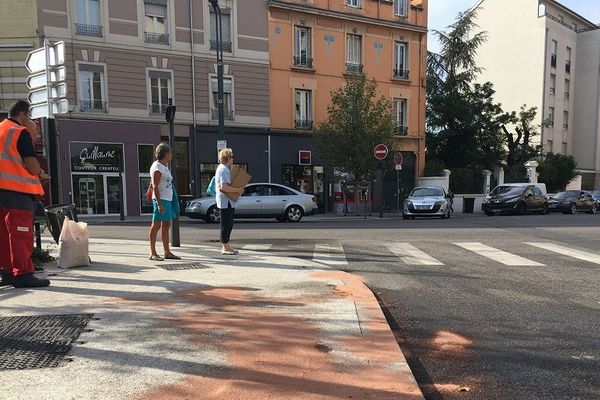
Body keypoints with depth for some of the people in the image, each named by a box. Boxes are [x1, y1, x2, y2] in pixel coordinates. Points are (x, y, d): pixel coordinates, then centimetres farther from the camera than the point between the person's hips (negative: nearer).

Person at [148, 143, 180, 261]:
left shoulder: (164, 166, 17)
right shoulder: (157, 167, -11)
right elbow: (155, 186, -17)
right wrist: (159, 203, -23)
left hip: (168, 199, 10)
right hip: (161, 199, -10)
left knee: (166, 225, 11)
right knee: (156, 225, -5)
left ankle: (167, 252, 18)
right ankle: (153, 253, 0)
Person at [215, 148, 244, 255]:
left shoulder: (226, 169, 18)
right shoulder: (223, 169, -16)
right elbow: (224, 187, -26)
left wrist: (237, 189, 11)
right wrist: (237, 190, -19)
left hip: (229, 201, 11)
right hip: (226, 201, -11)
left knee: (228, 224, 16)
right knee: (226, 224, -4)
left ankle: (226, 246, 24)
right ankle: (225, 247, 2)